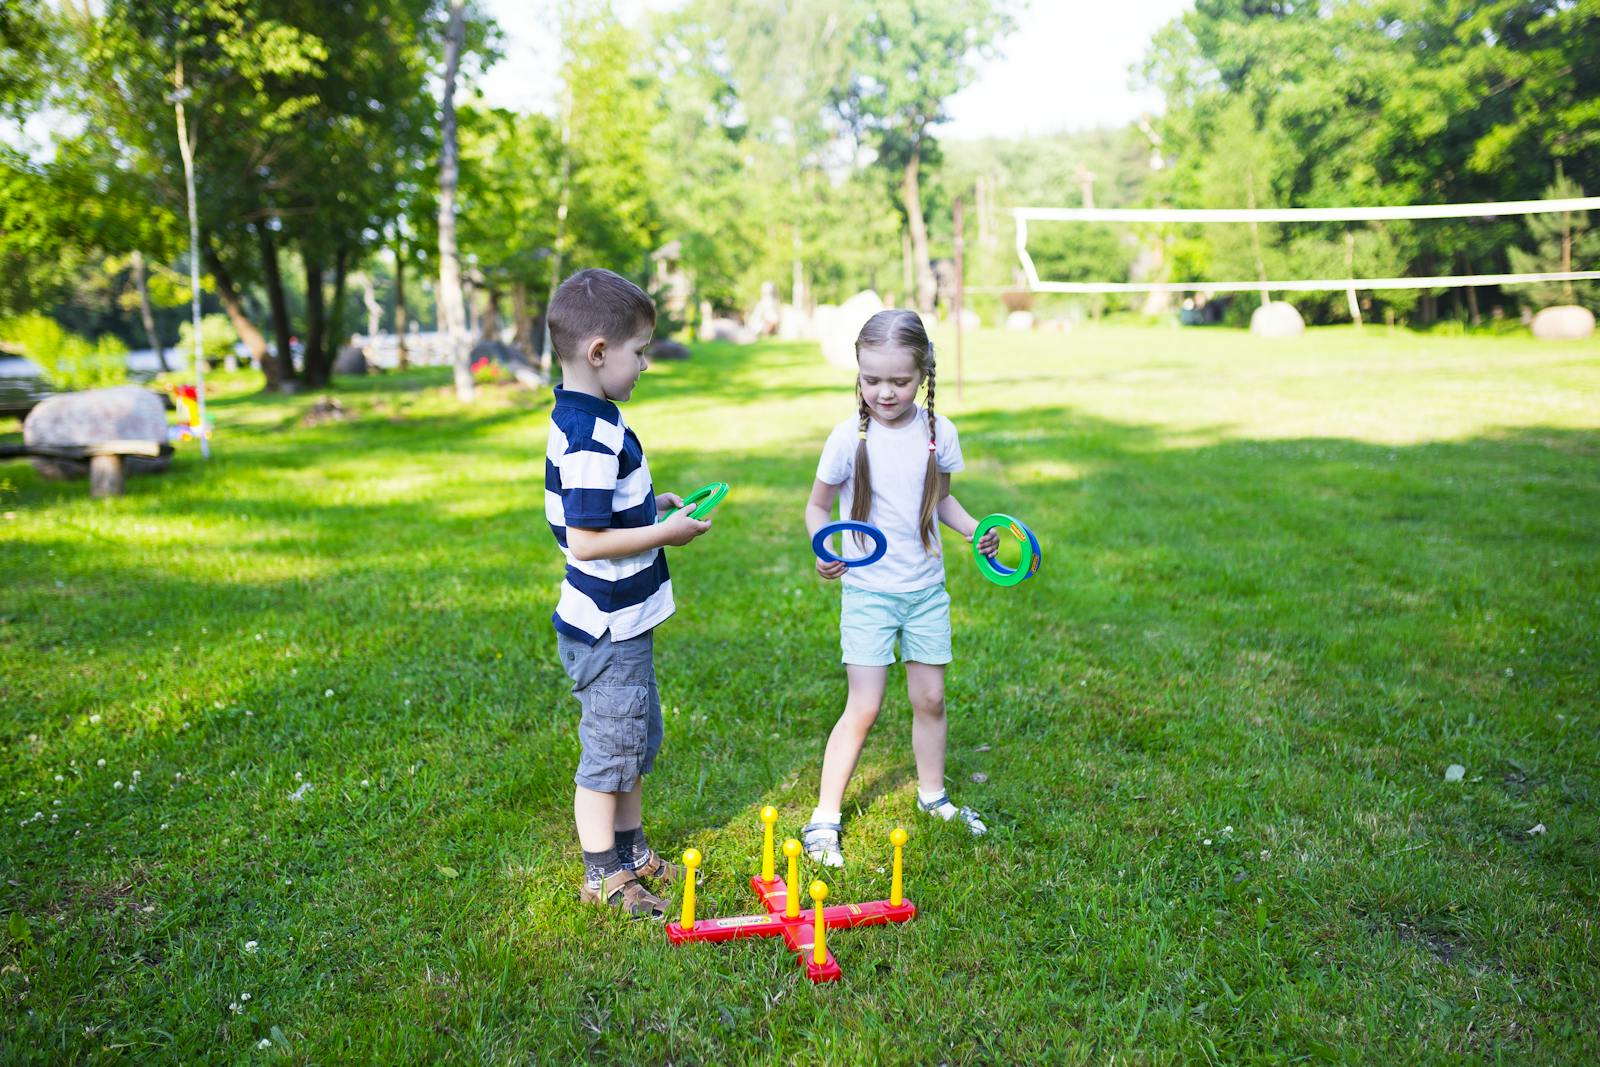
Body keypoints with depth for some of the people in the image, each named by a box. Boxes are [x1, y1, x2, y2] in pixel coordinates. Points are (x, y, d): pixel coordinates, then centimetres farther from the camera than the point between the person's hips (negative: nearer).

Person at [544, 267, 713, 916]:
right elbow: (585, 541, -28)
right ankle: (603, 876, 23)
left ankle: (631, 850, 39)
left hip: (623, 623, 10)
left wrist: (652, 506, 9)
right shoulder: (591, 438, -25)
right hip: (607, 629, -10)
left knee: (637, 741, 22)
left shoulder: (586, 419, 7)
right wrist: (667, 532, -19)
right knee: (610, 751, 6)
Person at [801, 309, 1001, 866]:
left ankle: (932, 795, 35)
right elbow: (817, 506, -2)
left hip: (926, 587, 4)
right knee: (863, 709, -6)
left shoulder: (939, 433, -2)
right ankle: (824, 817, 9)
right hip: (868, 590, -3)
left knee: (930, 698, 13)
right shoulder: (850, 437, -12)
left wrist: (974, 529, -2)